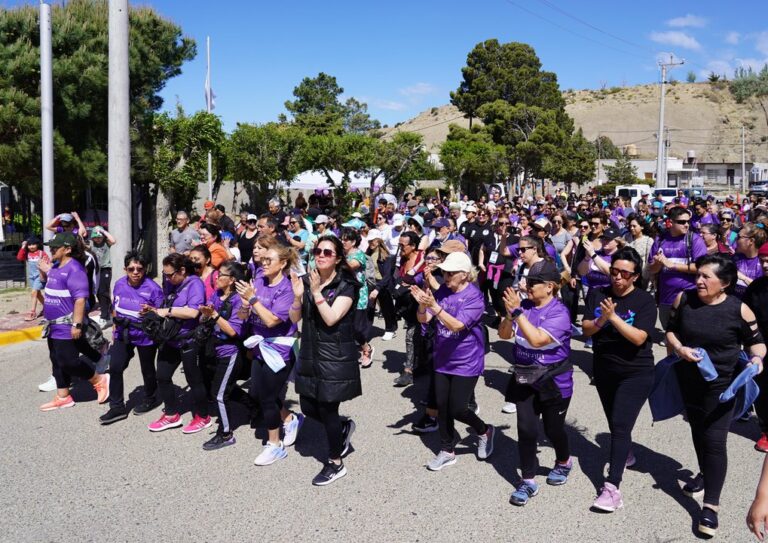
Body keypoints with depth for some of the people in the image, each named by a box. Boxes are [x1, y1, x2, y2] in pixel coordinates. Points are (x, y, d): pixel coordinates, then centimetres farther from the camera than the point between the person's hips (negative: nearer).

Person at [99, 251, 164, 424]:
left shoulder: (153, 288, -19)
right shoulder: (119, 284, -2)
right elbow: (115, 308, 13)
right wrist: (115, 330, 17)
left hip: (145, 336, -4)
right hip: (123, 334, 5)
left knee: (147, 369, 12)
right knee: (115, 368, -2)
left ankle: (150, 399, 37)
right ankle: (117, 407, 9)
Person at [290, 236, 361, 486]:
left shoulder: (346, 286, -10)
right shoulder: (306, 281, 5)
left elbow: (331, 318, -21)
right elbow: (294, 319, 0)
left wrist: (317, 292, -27)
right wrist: (298, 296, -17)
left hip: (336, 355, -6)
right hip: (310, 353, 6)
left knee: (327, 408, 0)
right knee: (308, 407, 11)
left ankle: (335, 463, 19)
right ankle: (344, 427, 39)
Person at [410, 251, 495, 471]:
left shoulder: (474, 297, -18)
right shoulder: (442, 291, -2)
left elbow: (456, 325, -29)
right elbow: (423, 319, -6)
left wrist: (434, 306, -39)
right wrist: (422, 304, -28)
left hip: (466, 362, -5)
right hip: (443, 360, 6)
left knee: (457, 409, -4)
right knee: (442, 406, 9)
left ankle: (484, 431, 26)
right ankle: (447, 451, 26)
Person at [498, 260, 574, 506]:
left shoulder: (559, 312, -18)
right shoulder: (525, 306, -3)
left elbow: (537, 339, -31)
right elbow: (504, 334, -4)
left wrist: (516, 311, -31)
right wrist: (509, 314, -22)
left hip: (554, 382, -4)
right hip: (524, 379, 4)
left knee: (553, 429, 12)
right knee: (526, 430, 0)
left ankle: (564, 463, 43)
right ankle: (528, 482, 11)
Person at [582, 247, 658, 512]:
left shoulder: (645, 300, -12)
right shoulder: (597, 294, -3)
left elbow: (639, 338, -22)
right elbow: (586, 330, -8)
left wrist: (614, 316, -31)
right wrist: (601, 319, -27)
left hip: (635, 374, -5)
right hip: (604, 370, 5)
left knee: (620, 425, -14)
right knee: (615, 422, 22)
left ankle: (612, 487, -17)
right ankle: (625, 454, 50)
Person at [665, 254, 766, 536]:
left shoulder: (738, 309, -16)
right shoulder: (684, 299, -8)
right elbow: (670, 330, 4)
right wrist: (679, 348, -15)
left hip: (721, 383, -4)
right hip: (688, 380, 4)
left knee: (714, 439, -8)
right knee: (698, 431, 22)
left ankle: (711, 505, -2)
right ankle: (705, 474, 48)